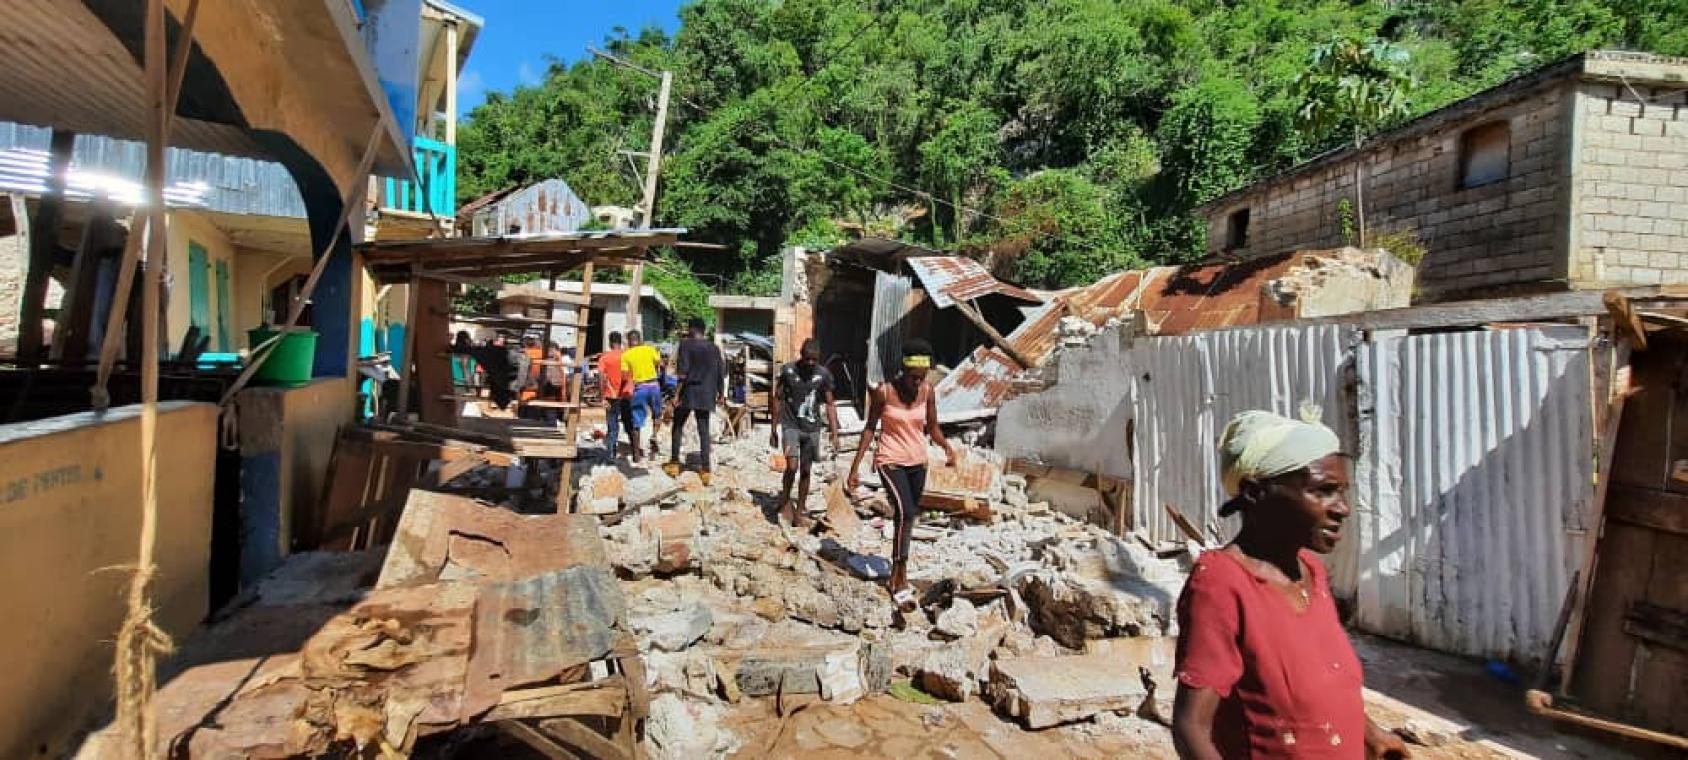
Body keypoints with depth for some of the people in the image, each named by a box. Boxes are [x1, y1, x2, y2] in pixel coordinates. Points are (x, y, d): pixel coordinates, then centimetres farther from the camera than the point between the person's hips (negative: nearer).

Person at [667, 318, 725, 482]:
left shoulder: (686, 344, -5)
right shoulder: (714, 347, 8)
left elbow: (682, 371, -14)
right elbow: (721, 373, 8)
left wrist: (677, 393, -12)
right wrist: (720, 394, 18)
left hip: (688, 392, -3)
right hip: (706, 394, 3)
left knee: (678, 426, 14)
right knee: (704, 430, 6)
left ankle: (674, 463, 17)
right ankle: (706, 470, 2)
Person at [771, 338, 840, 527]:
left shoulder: (824, 375, -4)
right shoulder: (787, 370, -7)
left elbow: (829, 405, 0)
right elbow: (777, 399, 2)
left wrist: (835, 434, -5)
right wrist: (774, 428, 2)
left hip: (812, 428, 2)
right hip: (791, 426, -2)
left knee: (805, 471, 9)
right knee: (792, 466, -17)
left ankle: (800, 512, 23)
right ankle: (785, 499, 10)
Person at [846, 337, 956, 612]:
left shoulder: (927, 392, -4)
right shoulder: (883, 391, -14)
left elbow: (932, 428, 5)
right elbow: (870, 428, -5)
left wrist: (946, 445, -16)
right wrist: (855, 466, -6)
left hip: (917, 463, 5)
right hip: (890, 462, -5)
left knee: (908, 517, 13)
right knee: (905, 513, -22)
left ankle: (896, 575, 31)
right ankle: (901, 582, -14)